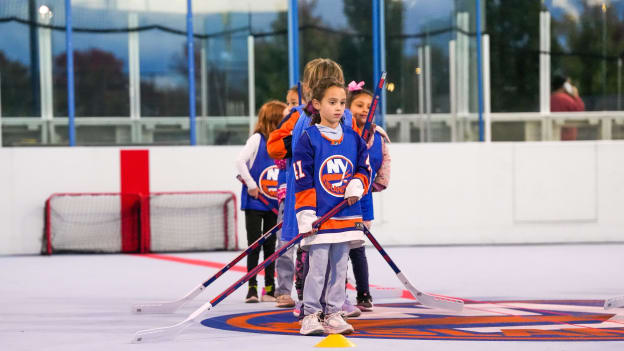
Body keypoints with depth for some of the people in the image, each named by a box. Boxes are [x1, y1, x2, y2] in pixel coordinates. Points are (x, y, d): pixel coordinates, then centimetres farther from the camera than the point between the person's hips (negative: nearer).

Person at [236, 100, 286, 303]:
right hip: (254, 204, -5)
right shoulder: (258, 139, -9)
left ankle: (270, 289, 15)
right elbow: (240, 161, -17)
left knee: (270, 246, 9)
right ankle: (252, 288, 4)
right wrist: (251, 184, -16)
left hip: (274, 205, 5)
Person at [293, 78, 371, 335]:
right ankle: (310, 316, 2)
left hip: (346, 215, 5)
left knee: (339, 267, 7)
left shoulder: (353, 138, 9)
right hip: (320, 217, -5)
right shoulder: (309, 138, -5)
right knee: (318, 267, -5)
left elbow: (365, 168, 17)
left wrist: (357, 184, -5)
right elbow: (302, 181, -8)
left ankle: (333, 314, 14)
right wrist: (306, 215, -13)